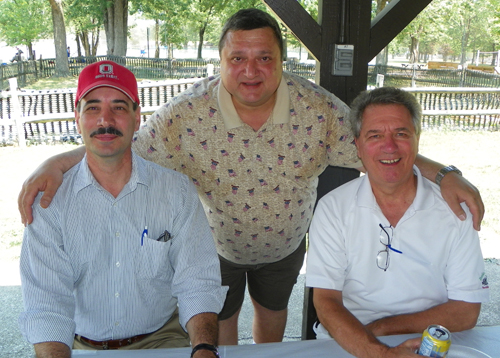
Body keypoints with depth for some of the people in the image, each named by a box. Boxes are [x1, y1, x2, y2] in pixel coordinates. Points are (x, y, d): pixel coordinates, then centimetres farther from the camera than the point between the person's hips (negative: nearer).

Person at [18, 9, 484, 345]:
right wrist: (56, 163, -36)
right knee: (219, 323, 21)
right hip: (215, 244, -2)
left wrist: (444, 174, -30)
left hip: (285, 244, 3)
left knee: (272, 312, 29)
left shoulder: (318, 109, -25)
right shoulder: (187, 116, -30)